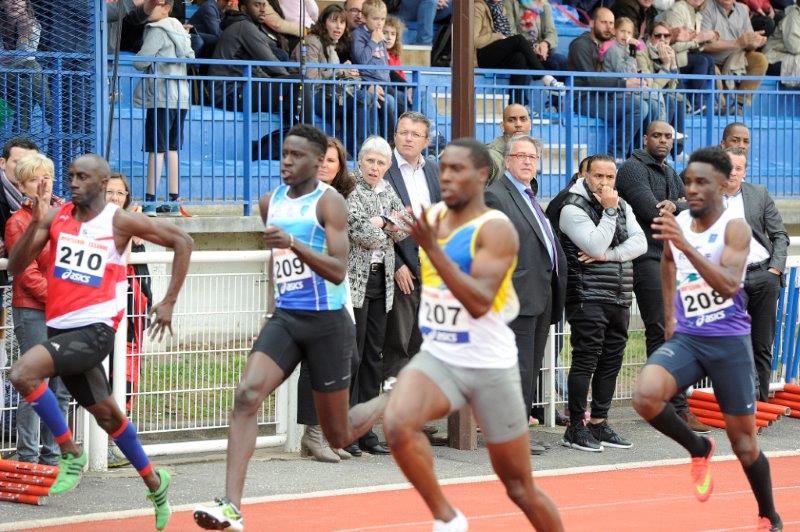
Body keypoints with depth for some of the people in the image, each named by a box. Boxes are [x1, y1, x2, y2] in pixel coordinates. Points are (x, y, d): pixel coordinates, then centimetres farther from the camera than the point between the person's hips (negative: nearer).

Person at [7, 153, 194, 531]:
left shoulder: (119, 222, -7)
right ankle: (153, 481, 37)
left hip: (95, 330, -6)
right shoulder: (55, 217, 4)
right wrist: (35, 225, -16)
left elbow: (182, 242, -1)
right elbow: (15, 267, -1)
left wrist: (168, 302, -5)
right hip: (60, 328, 6)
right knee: (105, 413, 18)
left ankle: (70, 454, -10)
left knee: (23, 373, -26)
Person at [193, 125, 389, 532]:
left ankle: (394, 400, 39)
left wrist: (294, 245, -32)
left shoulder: (328, 202, -10)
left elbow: (338, 271, -21)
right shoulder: (270, 203, 9)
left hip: (326, 322, -5)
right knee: (246, 396, -21)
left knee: (339, 436, 6)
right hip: (285, 318, 5)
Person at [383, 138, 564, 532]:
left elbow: (479, 303, -29)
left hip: (490, 367, -4)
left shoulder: (496, 229, -15)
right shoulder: (431, 217, 4)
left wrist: (433, 250, -33)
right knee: (397, 424, -29)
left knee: (520, 488, 6)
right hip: (437, 358, 5)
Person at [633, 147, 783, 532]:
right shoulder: (676, 223, 2)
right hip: (686, 338, 4)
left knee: (744, 443, 5)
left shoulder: (734, 228, -14)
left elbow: (729, 286, -31)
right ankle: (698, 449, 2)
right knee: (645, 396, -26)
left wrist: (687, 246, -41)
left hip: (729, 341, -4)